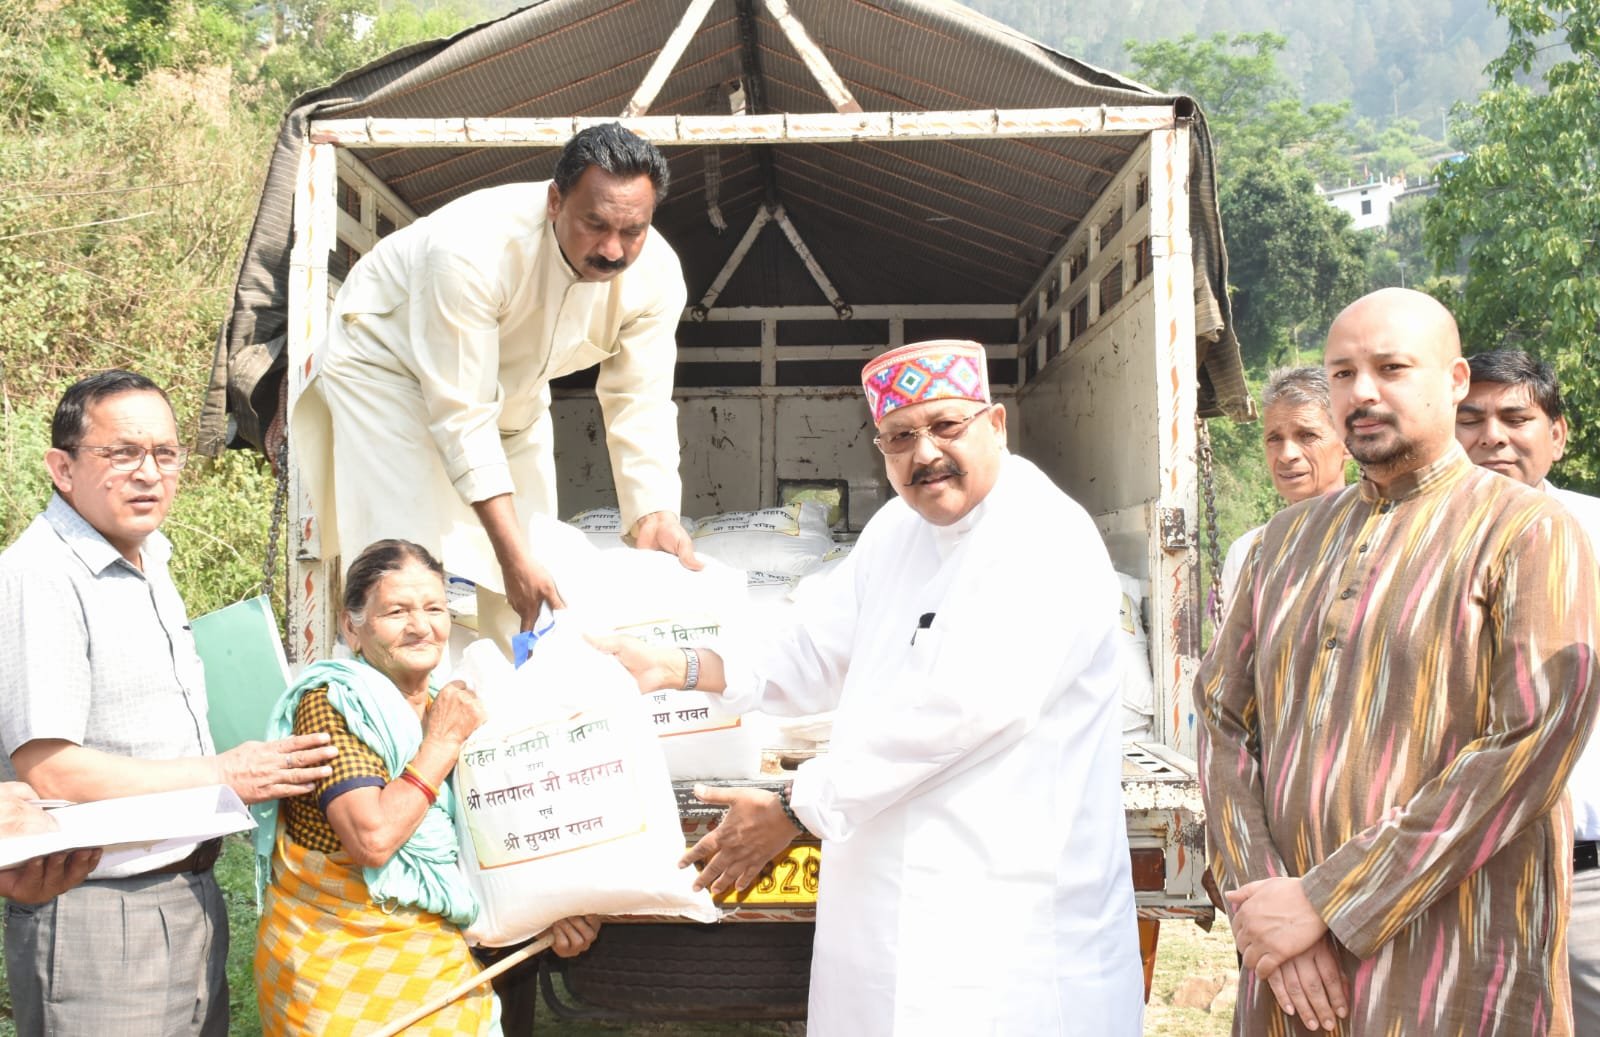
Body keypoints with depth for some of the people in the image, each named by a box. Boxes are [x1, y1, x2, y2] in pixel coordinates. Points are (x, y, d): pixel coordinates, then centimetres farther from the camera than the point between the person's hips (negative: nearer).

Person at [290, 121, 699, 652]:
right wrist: (512, 552, -40)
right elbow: (461, 415, -37)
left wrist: (656, 513, -33)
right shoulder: (473, 250, -40)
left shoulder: (655, 274, -25)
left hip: (512, 385, 5)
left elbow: (640, 406, -17)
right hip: (388, 362, -5)